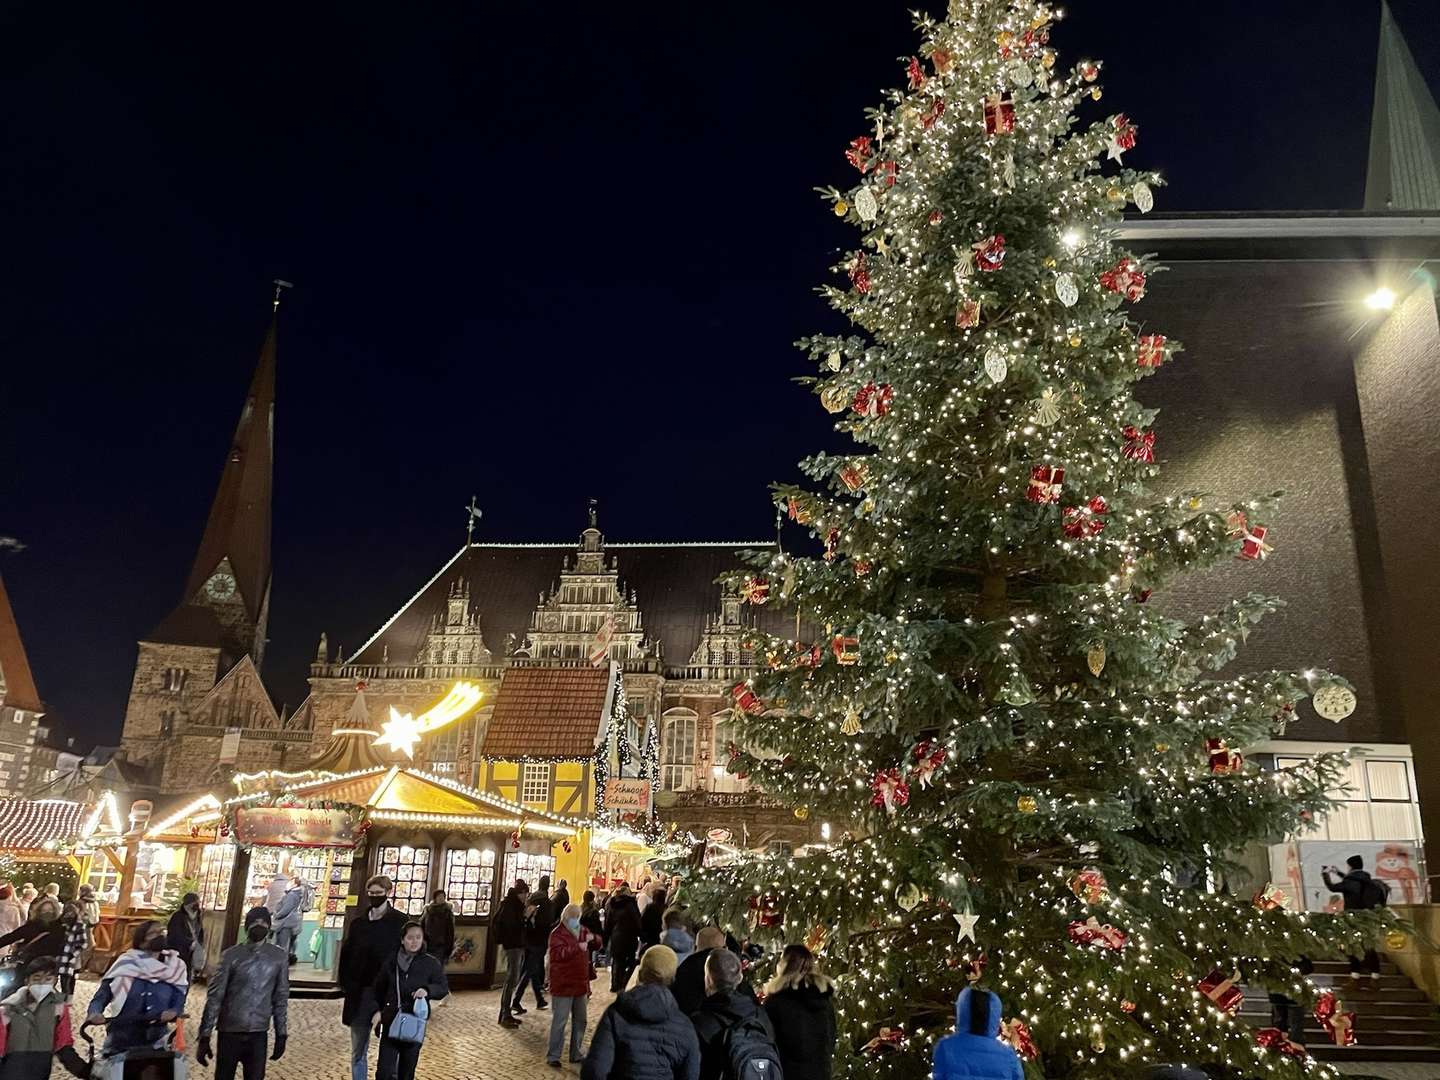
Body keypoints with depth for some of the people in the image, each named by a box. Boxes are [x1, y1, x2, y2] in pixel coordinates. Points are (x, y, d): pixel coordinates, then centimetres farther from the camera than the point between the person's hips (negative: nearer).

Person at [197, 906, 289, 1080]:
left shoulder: (279, 957, 1)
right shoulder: (231, 955, -6)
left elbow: (281, 998, 6)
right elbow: (214, 997, -5)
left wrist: (281, 1034, 5)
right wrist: (204, 1036, -7)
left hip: (259, 1034, 2)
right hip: (230, 1032, -1)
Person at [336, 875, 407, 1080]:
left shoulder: (400, 922, -3)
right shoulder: (357, 924, 10)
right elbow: (346, 956, 13)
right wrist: (346, 984, 2)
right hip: (359, 995, 4)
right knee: (357, 1052, 11)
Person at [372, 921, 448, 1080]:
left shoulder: (431, 963, -4)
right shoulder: (391, 961, 0)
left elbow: (444, 988, -4)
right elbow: (379, 990, 12)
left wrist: (427, 990, -22)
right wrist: (378, 1013, 12)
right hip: (391, 1023, 1)